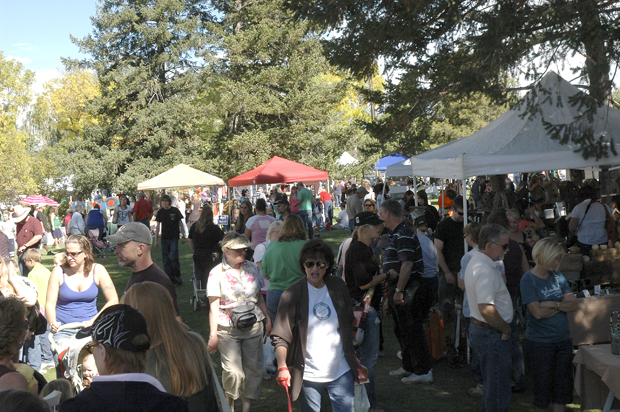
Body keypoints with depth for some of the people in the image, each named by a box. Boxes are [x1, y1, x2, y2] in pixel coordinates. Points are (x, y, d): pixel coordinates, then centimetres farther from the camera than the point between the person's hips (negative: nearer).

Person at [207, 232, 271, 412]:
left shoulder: (252, 268, 5)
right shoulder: (217, 273, -6)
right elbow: (214, 306, -5)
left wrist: (267, 319, 15)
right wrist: (213, 334, -7)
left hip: (253, 326, 4)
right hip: (228, 329, -4)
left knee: (254, 367, 6)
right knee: (233, 371, -5)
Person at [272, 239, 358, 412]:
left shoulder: (338, 287, 3)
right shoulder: (292, 294, -9)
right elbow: (280, 336, -9)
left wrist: (354, 360, 18)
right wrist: (282, 367, -20)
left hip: (341, 371, 3)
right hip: (308, 374, -3)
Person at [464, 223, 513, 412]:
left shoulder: (475, 262, 10)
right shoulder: (485, 271, -24)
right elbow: (487, 309, -32)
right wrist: (507, 329, -15)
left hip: (478, 329, 11)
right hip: (491, 334, -11)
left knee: (492, 385, 23)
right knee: (498, 390, 0)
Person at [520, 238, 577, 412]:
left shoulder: (557, 276, 6)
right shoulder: (528, 279, -12)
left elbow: (574, 305, 1)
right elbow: (538, 312, -19)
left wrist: (553, 303, -15)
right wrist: (563, 304, -9)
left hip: (564, 339, 5)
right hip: (540, 342, -5)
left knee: (563, 381, 11)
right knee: (543, 384, 7)